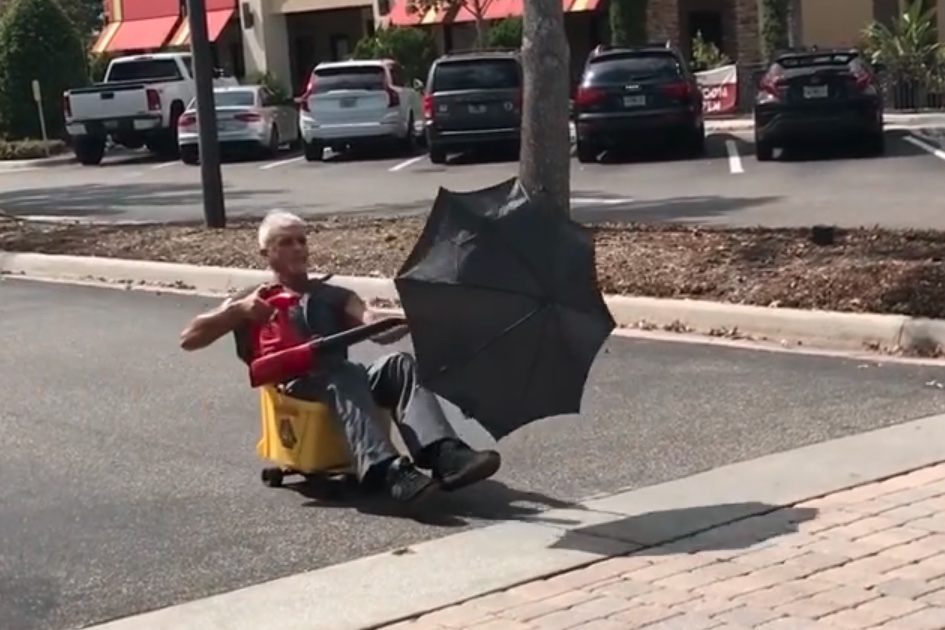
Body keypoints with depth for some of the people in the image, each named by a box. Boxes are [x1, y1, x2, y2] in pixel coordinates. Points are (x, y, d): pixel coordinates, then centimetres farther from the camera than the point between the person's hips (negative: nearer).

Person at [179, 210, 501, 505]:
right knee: (342, 375, -37)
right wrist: (239, 310, -5)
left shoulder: (335, 296, 29)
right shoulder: (254, 301, 21)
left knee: (399, 364, -27)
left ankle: (444, 454, -51)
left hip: (342, 378, 4)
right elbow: (188, 339, 11)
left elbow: (379, 331, 11)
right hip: (293, 384, -4)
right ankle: (387, 470, -60)